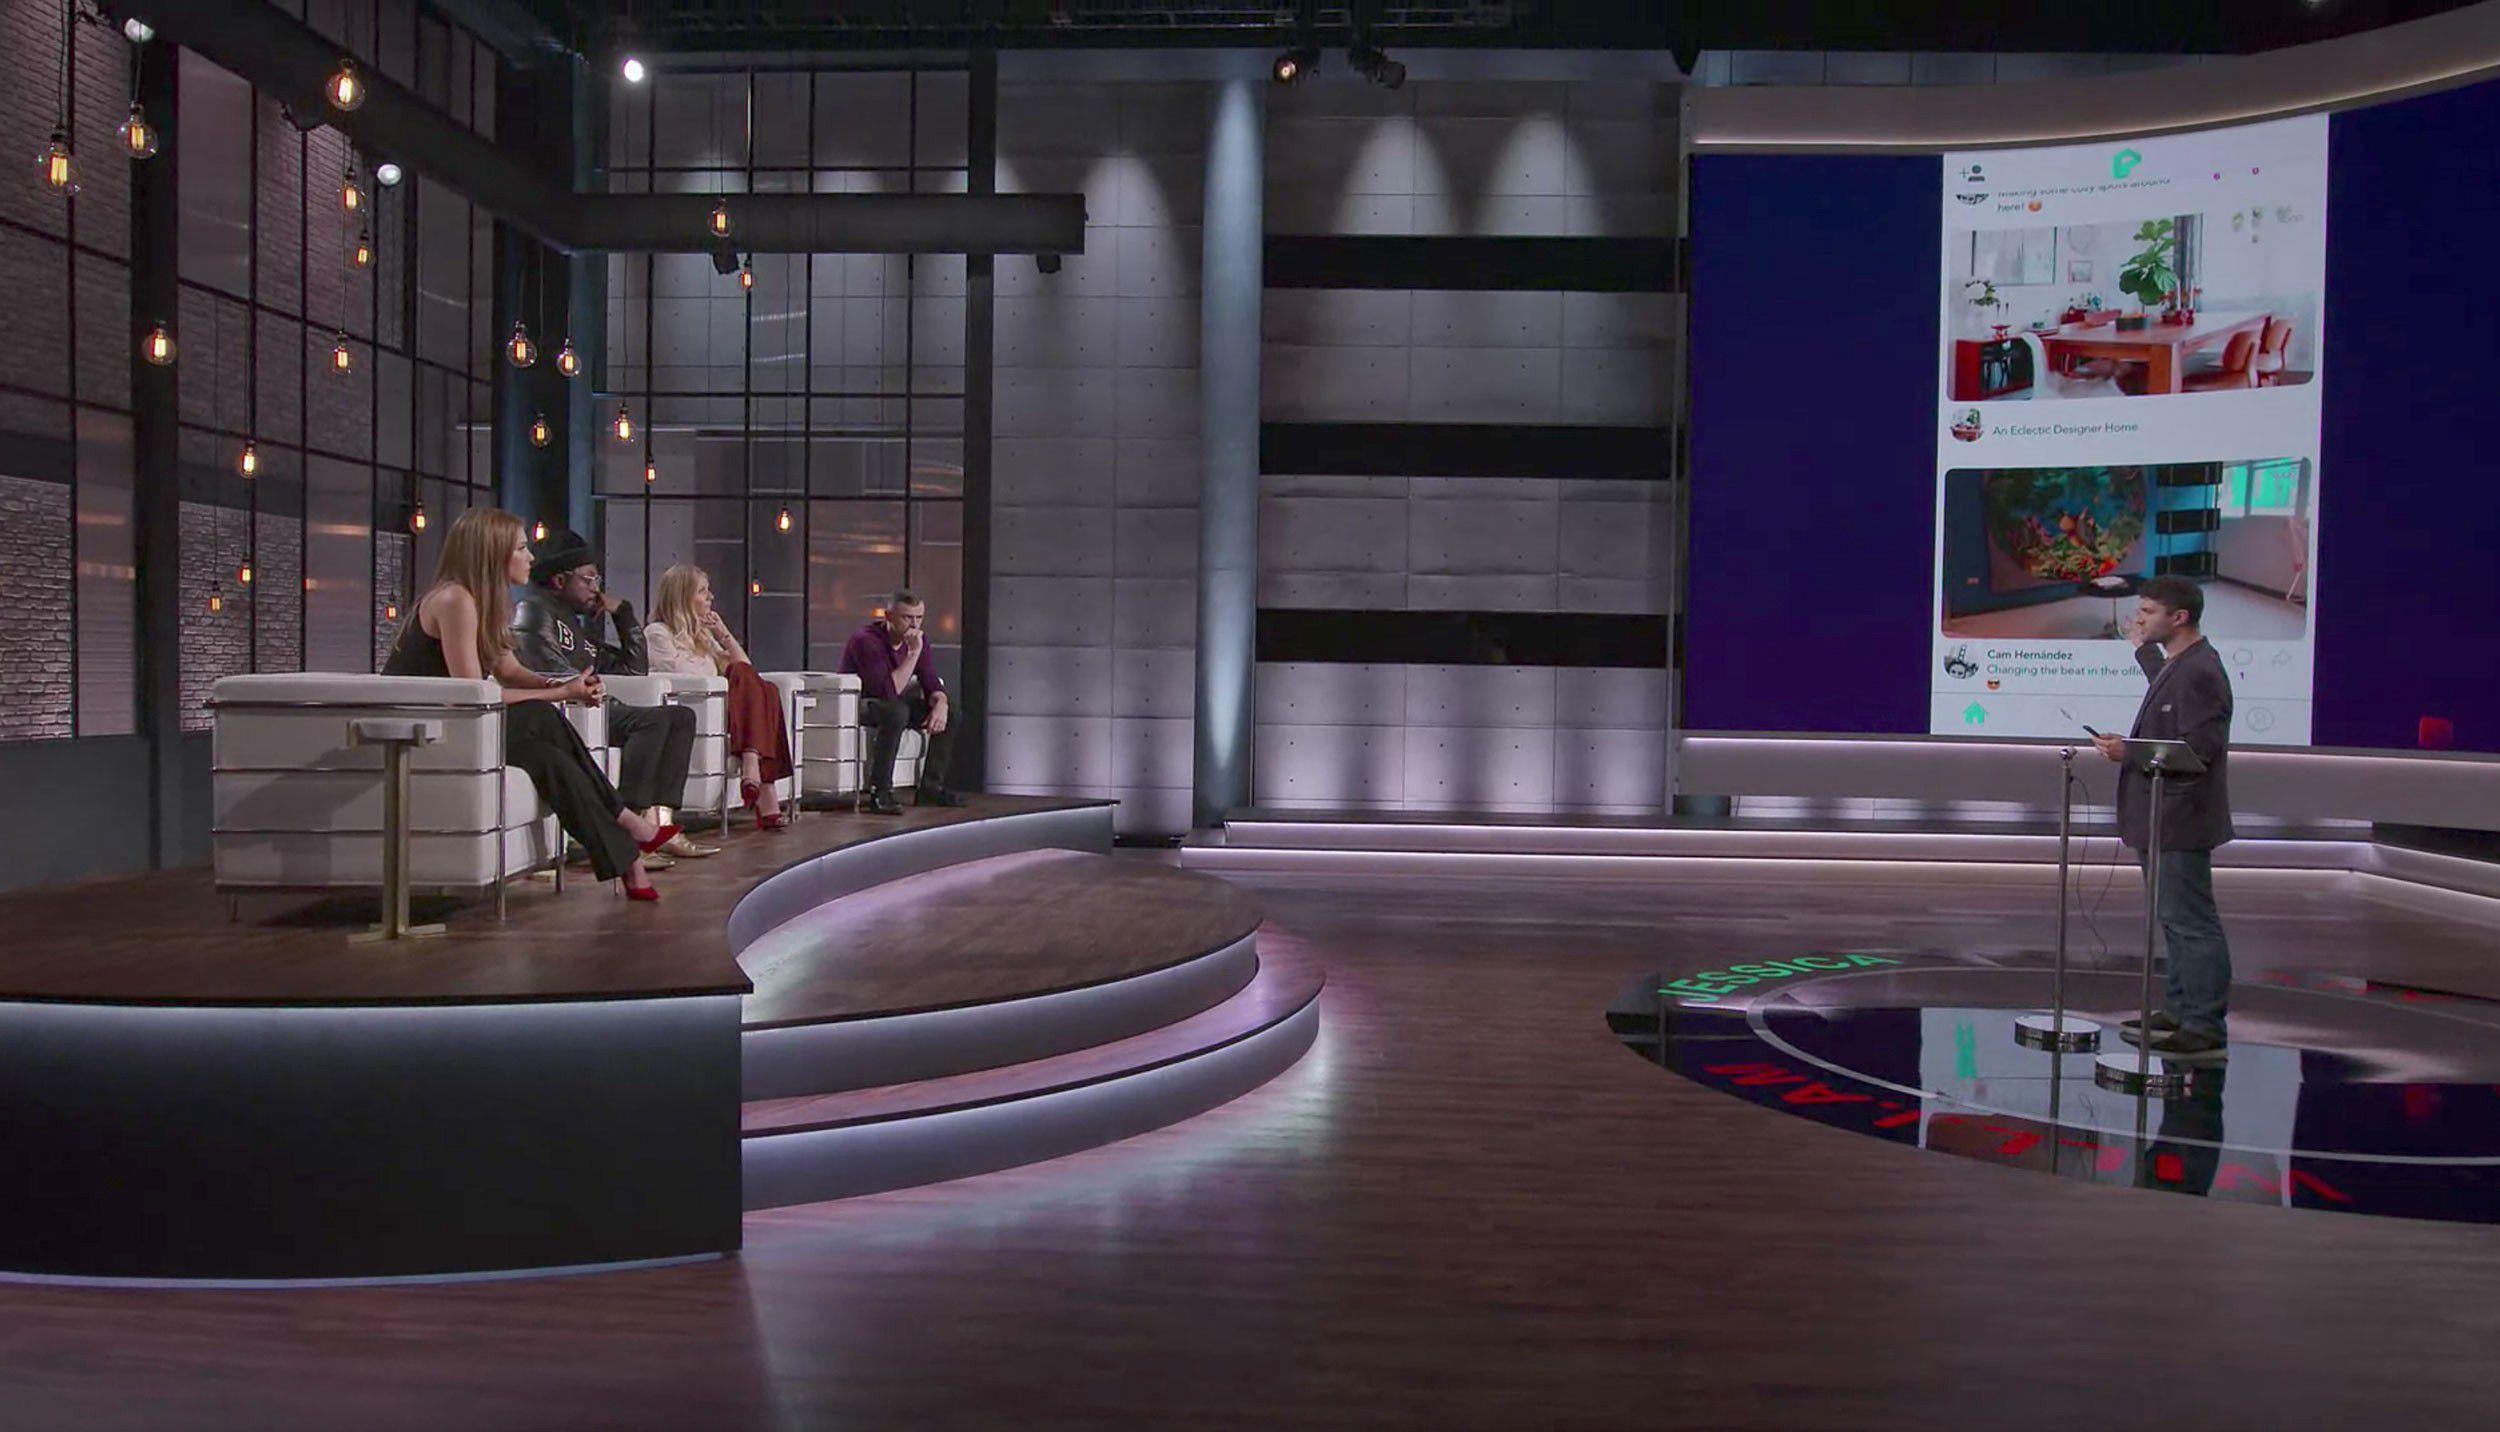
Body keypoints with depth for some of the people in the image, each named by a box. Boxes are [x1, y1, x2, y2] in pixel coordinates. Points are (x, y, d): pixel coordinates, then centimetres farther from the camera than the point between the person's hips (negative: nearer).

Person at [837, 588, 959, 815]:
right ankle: (880, 793, -34)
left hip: (893, 703, 8)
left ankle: (931, 787, 0)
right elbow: (889, 692, -34)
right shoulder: (866, 641, -26)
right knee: (897, 711, -38)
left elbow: (932, 684, -1)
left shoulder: (918, 641, -2)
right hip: (856, 705, -8)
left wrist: (940, 704, -24)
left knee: (950, 715, -6)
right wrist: (914, 653, -34)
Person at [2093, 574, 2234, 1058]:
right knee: (2175, 920, 18)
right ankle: (2178, 1012, 29)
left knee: (2191, 923, -5)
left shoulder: (2198, 672, -20)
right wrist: (2144, 650, 38)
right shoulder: (2178, 665, 12)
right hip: (2160, 818, 11)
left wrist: (2129, 752, -19)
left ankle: (2205, 1028, 1)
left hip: (2179, 821, -11)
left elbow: (2197, 751, -25)